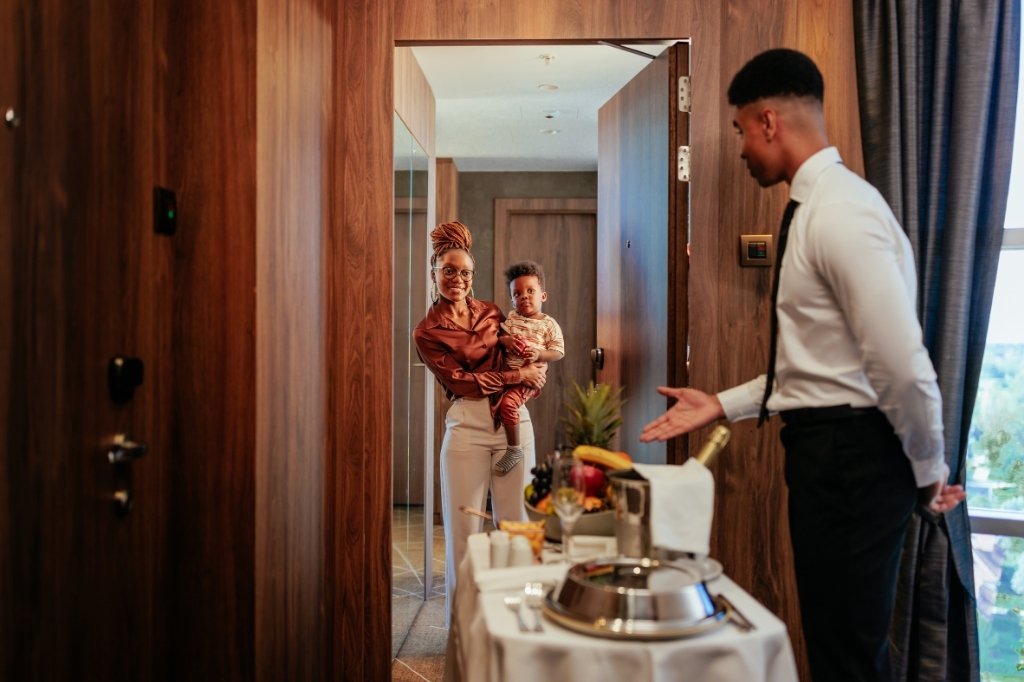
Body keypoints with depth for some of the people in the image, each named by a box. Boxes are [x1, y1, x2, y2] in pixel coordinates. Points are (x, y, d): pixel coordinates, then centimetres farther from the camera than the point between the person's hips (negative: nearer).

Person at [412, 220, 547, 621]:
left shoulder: (492, 313, 13)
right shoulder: (426, 332, 3)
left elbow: (530, 362, 13)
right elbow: (458, 380, -7)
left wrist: (514, 397, -7)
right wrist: (517, 376, -9)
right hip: (467, 425, -3)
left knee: (516, 521, 6)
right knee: (464, 526, 1)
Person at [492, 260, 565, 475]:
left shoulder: (549, 324, -2)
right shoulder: (510, 318, 10)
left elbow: (558, 352, -4)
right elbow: (496, 336, 6)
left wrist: (538, 354, -21)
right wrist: (506, 340, -16)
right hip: (507, 373, 6)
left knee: (507, 403, -24)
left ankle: (514, 449, -11)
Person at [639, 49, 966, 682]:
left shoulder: (840, 211, -19)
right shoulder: (818, 206, 13)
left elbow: (904, 365, -23)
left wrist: (929, 469, -8)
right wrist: (719, 405, 11)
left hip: (852, 455, -10)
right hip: (829, 448, 10)